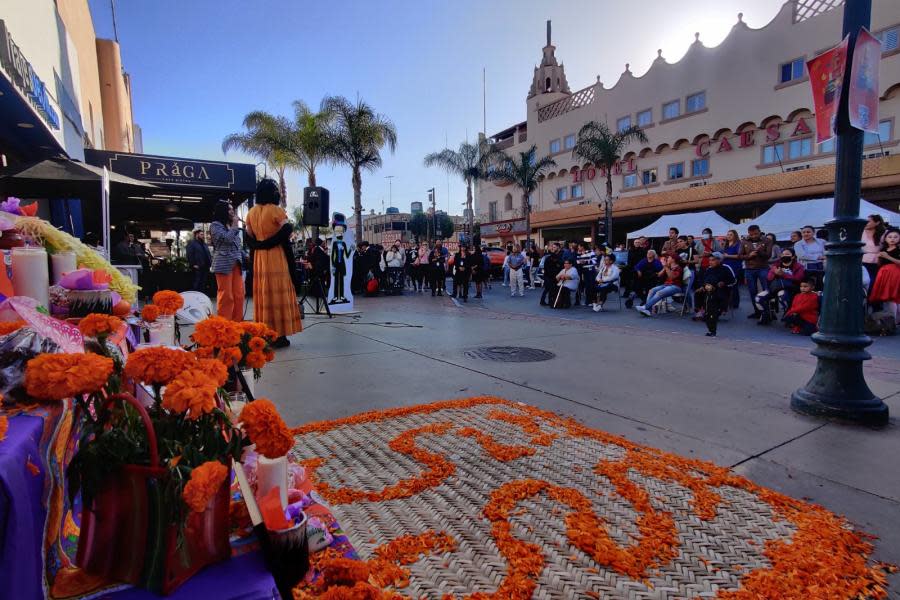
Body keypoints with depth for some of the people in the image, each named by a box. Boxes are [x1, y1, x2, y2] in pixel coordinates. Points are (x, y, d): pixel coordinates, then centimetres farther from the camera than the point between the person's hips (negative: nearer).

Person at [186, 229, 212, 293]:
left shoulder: (204, 244, 23)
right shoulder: (191, 243, 0)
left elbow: (209, 254, 25)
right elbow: (189, 255, -10)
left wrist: (210, 263, 10)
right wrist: (193, 264, -17)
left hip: (205, 267, 7)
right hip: (198, 268, -7)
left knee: (203, 284, 9)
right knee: (197, 283, -6)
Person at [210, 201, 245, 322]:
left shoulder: (232, 226, 24)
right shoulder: (215, 225, 2)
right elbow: (227, 239, -14)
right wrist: (235, 226, -1)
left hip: (236, 264, 7)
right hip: (224, 264, -7)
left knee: (239, 295, 2)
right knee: (226, 296, -9)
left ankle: (237, 322, 7)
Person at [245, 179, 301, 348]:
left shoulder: (251, 212, 9)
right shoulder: (276, 210, -10)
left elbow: (249, 235, 13)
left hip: (259, 257, 6)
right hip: (276, 256, -6)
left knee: (263, 293, 10)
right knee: (278, 293, -2)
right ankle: (279, 335, -1)